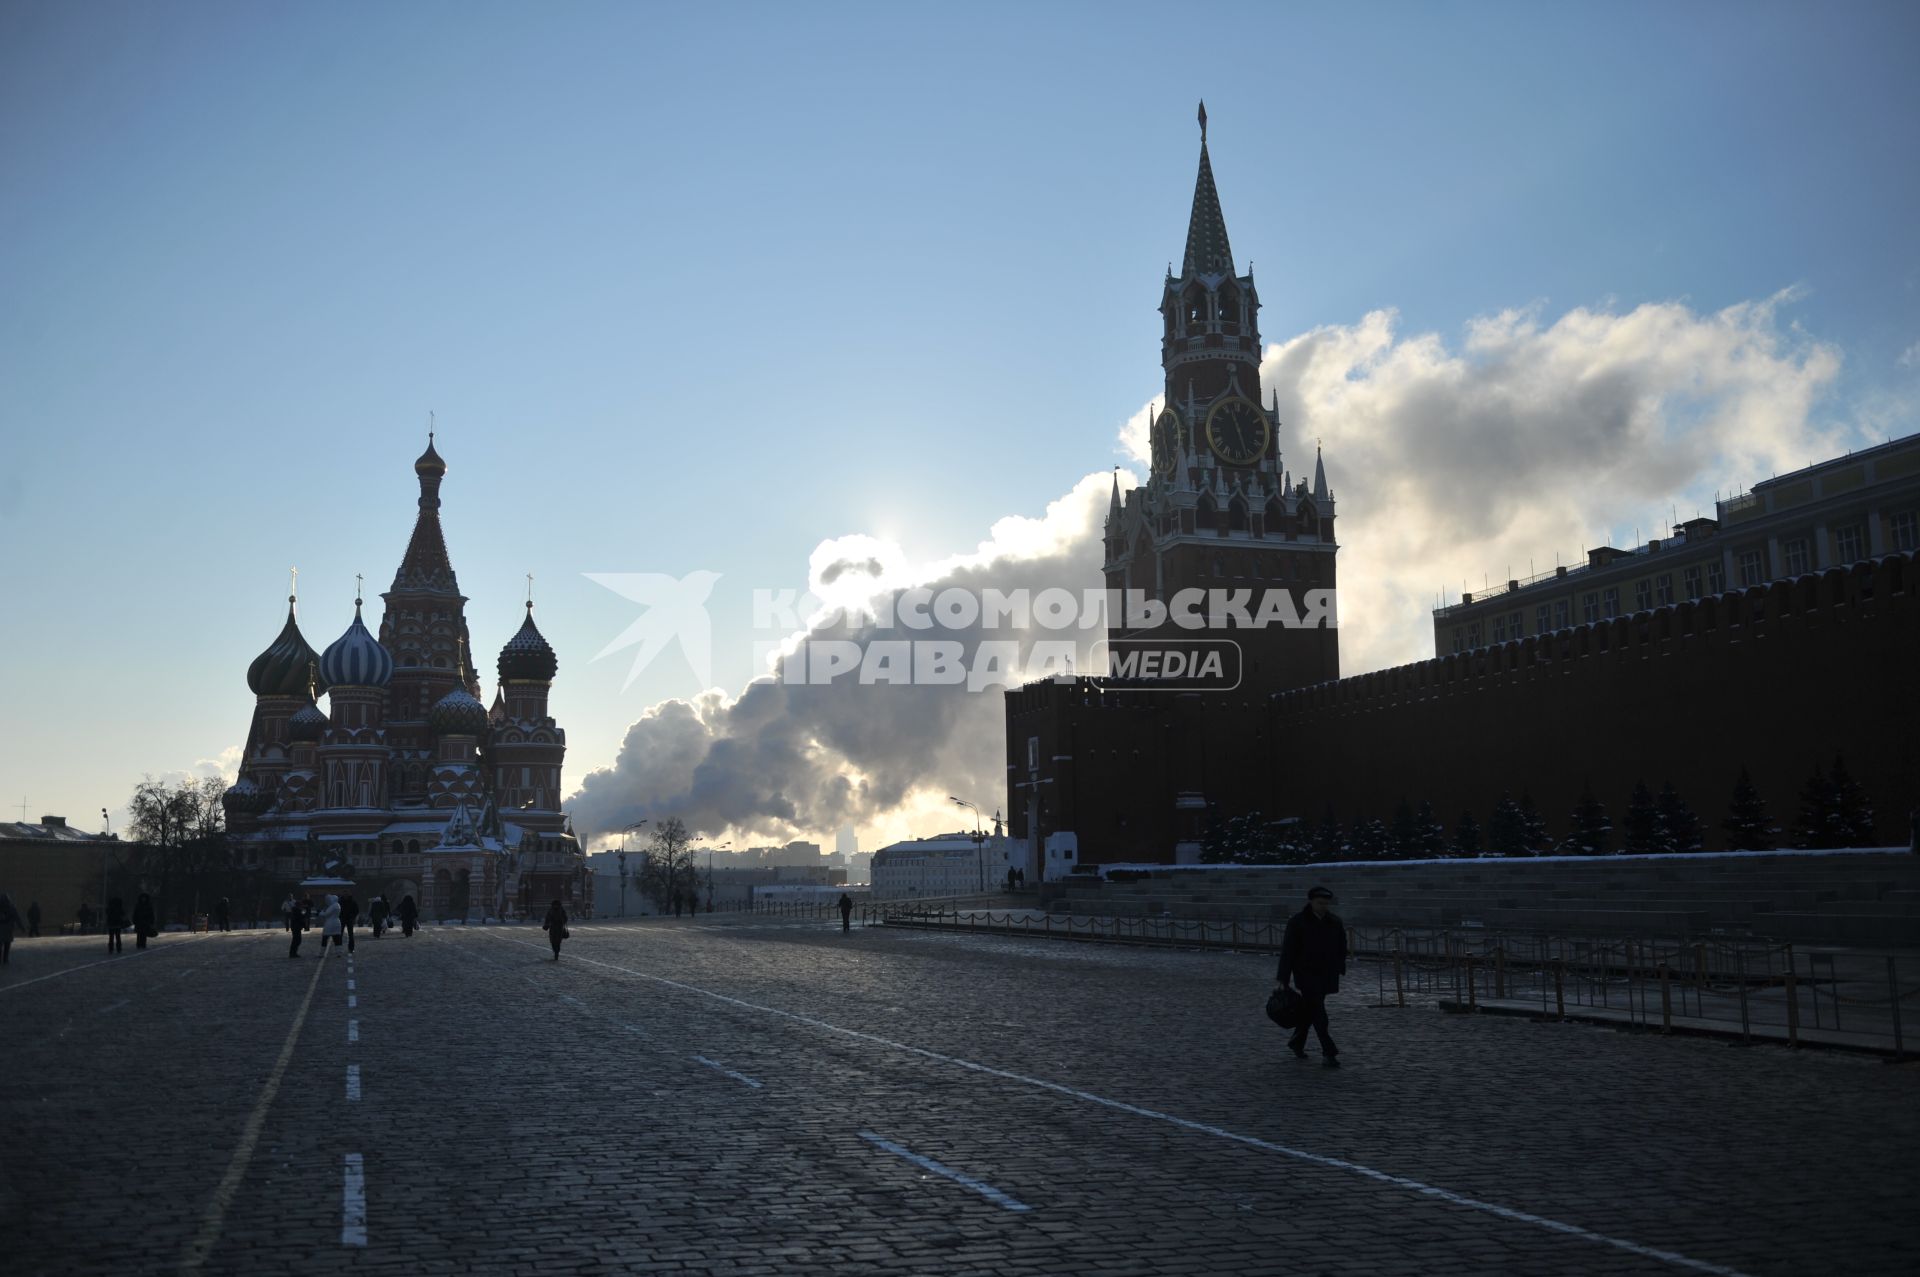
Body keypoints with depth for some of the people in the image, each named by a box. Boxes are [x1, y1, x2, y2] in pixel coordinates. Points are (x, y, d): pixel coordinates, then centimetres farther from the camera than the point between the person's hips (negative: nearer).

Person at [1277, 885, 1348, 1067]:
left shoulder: (1335, 921, 4)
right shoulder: (1297, 922, -9)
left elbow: (1342, 948, 13)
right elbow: (1288, 950, -10)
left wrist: (1340, 969, 9)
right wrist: (1283, 977, -11)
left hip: (1326, 975, 5)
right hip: (1306, 973, -5)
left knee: (1311, 1009, 15)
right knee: (1318, 1011, -11)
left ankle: (1296, 1042, 34)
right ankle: (1328, 1053, -12)